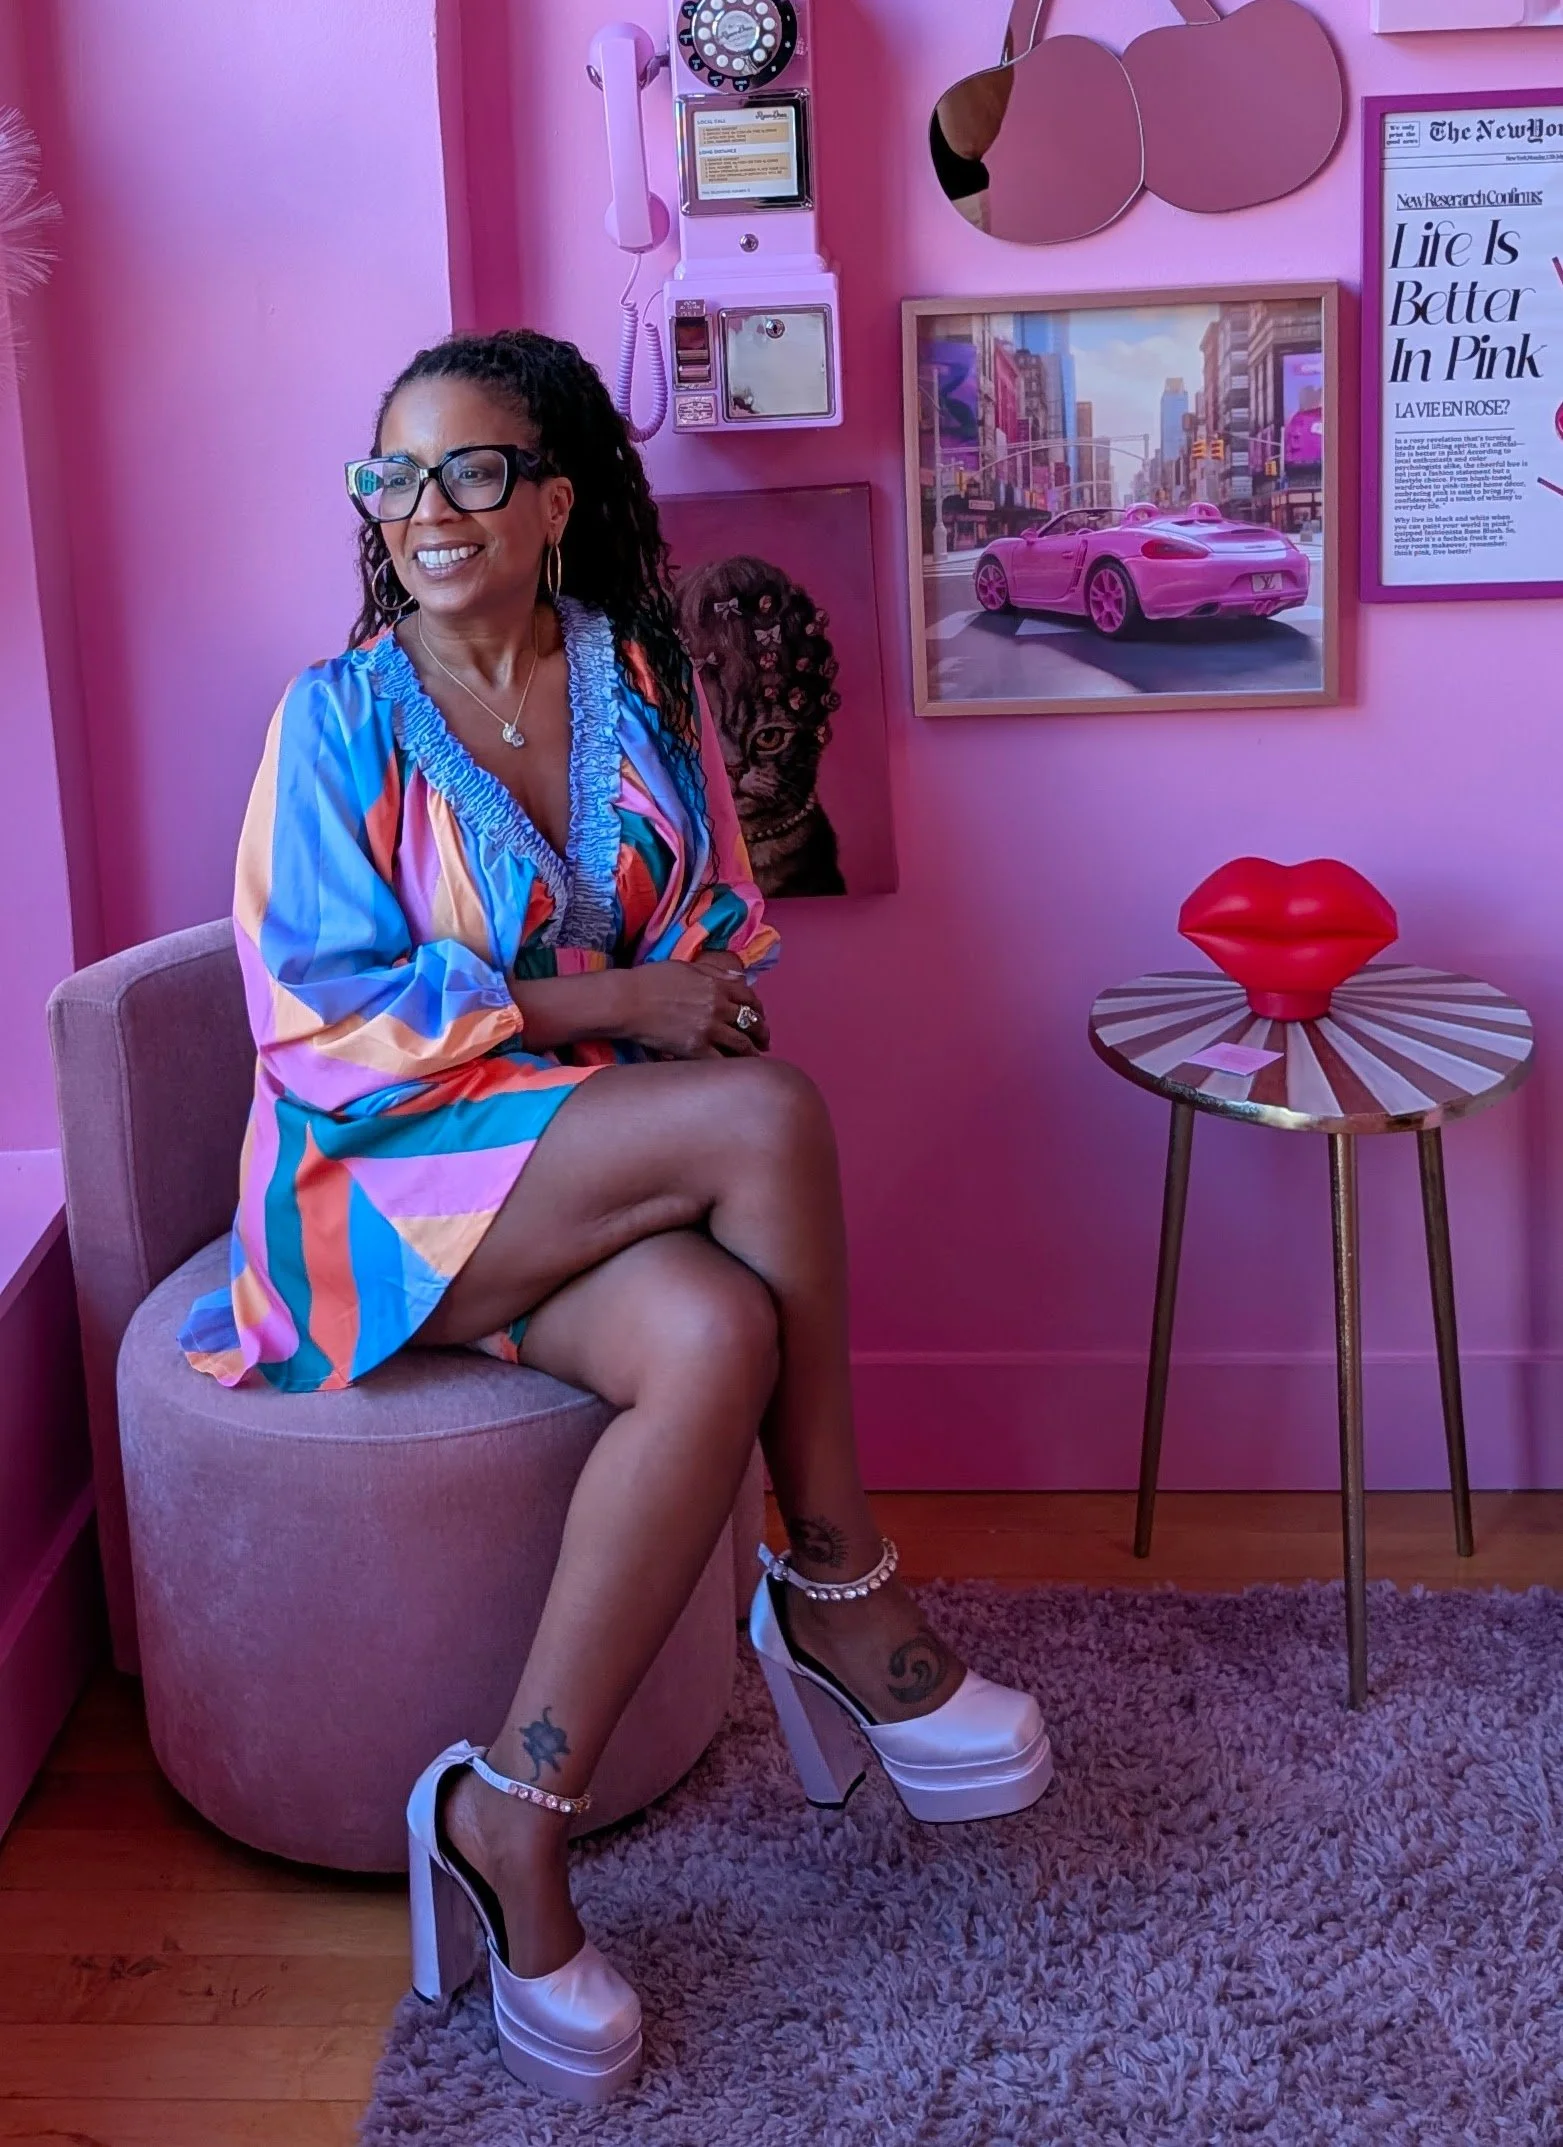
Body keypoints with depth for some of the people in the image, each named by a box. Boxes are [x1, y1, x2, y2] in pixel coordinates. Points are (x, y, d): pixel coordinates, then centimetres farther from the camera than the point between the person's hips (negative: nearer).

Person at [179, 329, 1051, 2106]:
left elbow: (723, 935, 15)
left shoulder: (639, 692, 10)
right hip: (392, 1170, -4)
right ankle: (838, 1590, -15)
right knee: (770, 1119, -30)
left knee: (715, 1340, -32)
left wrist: (709, 1007, -10)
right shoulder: (343, 716, -3)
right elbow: (325, 1011, -11)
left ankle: (510, 1820, -21)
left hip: (600, 1158, 5)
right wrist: (610, 1004, -17)